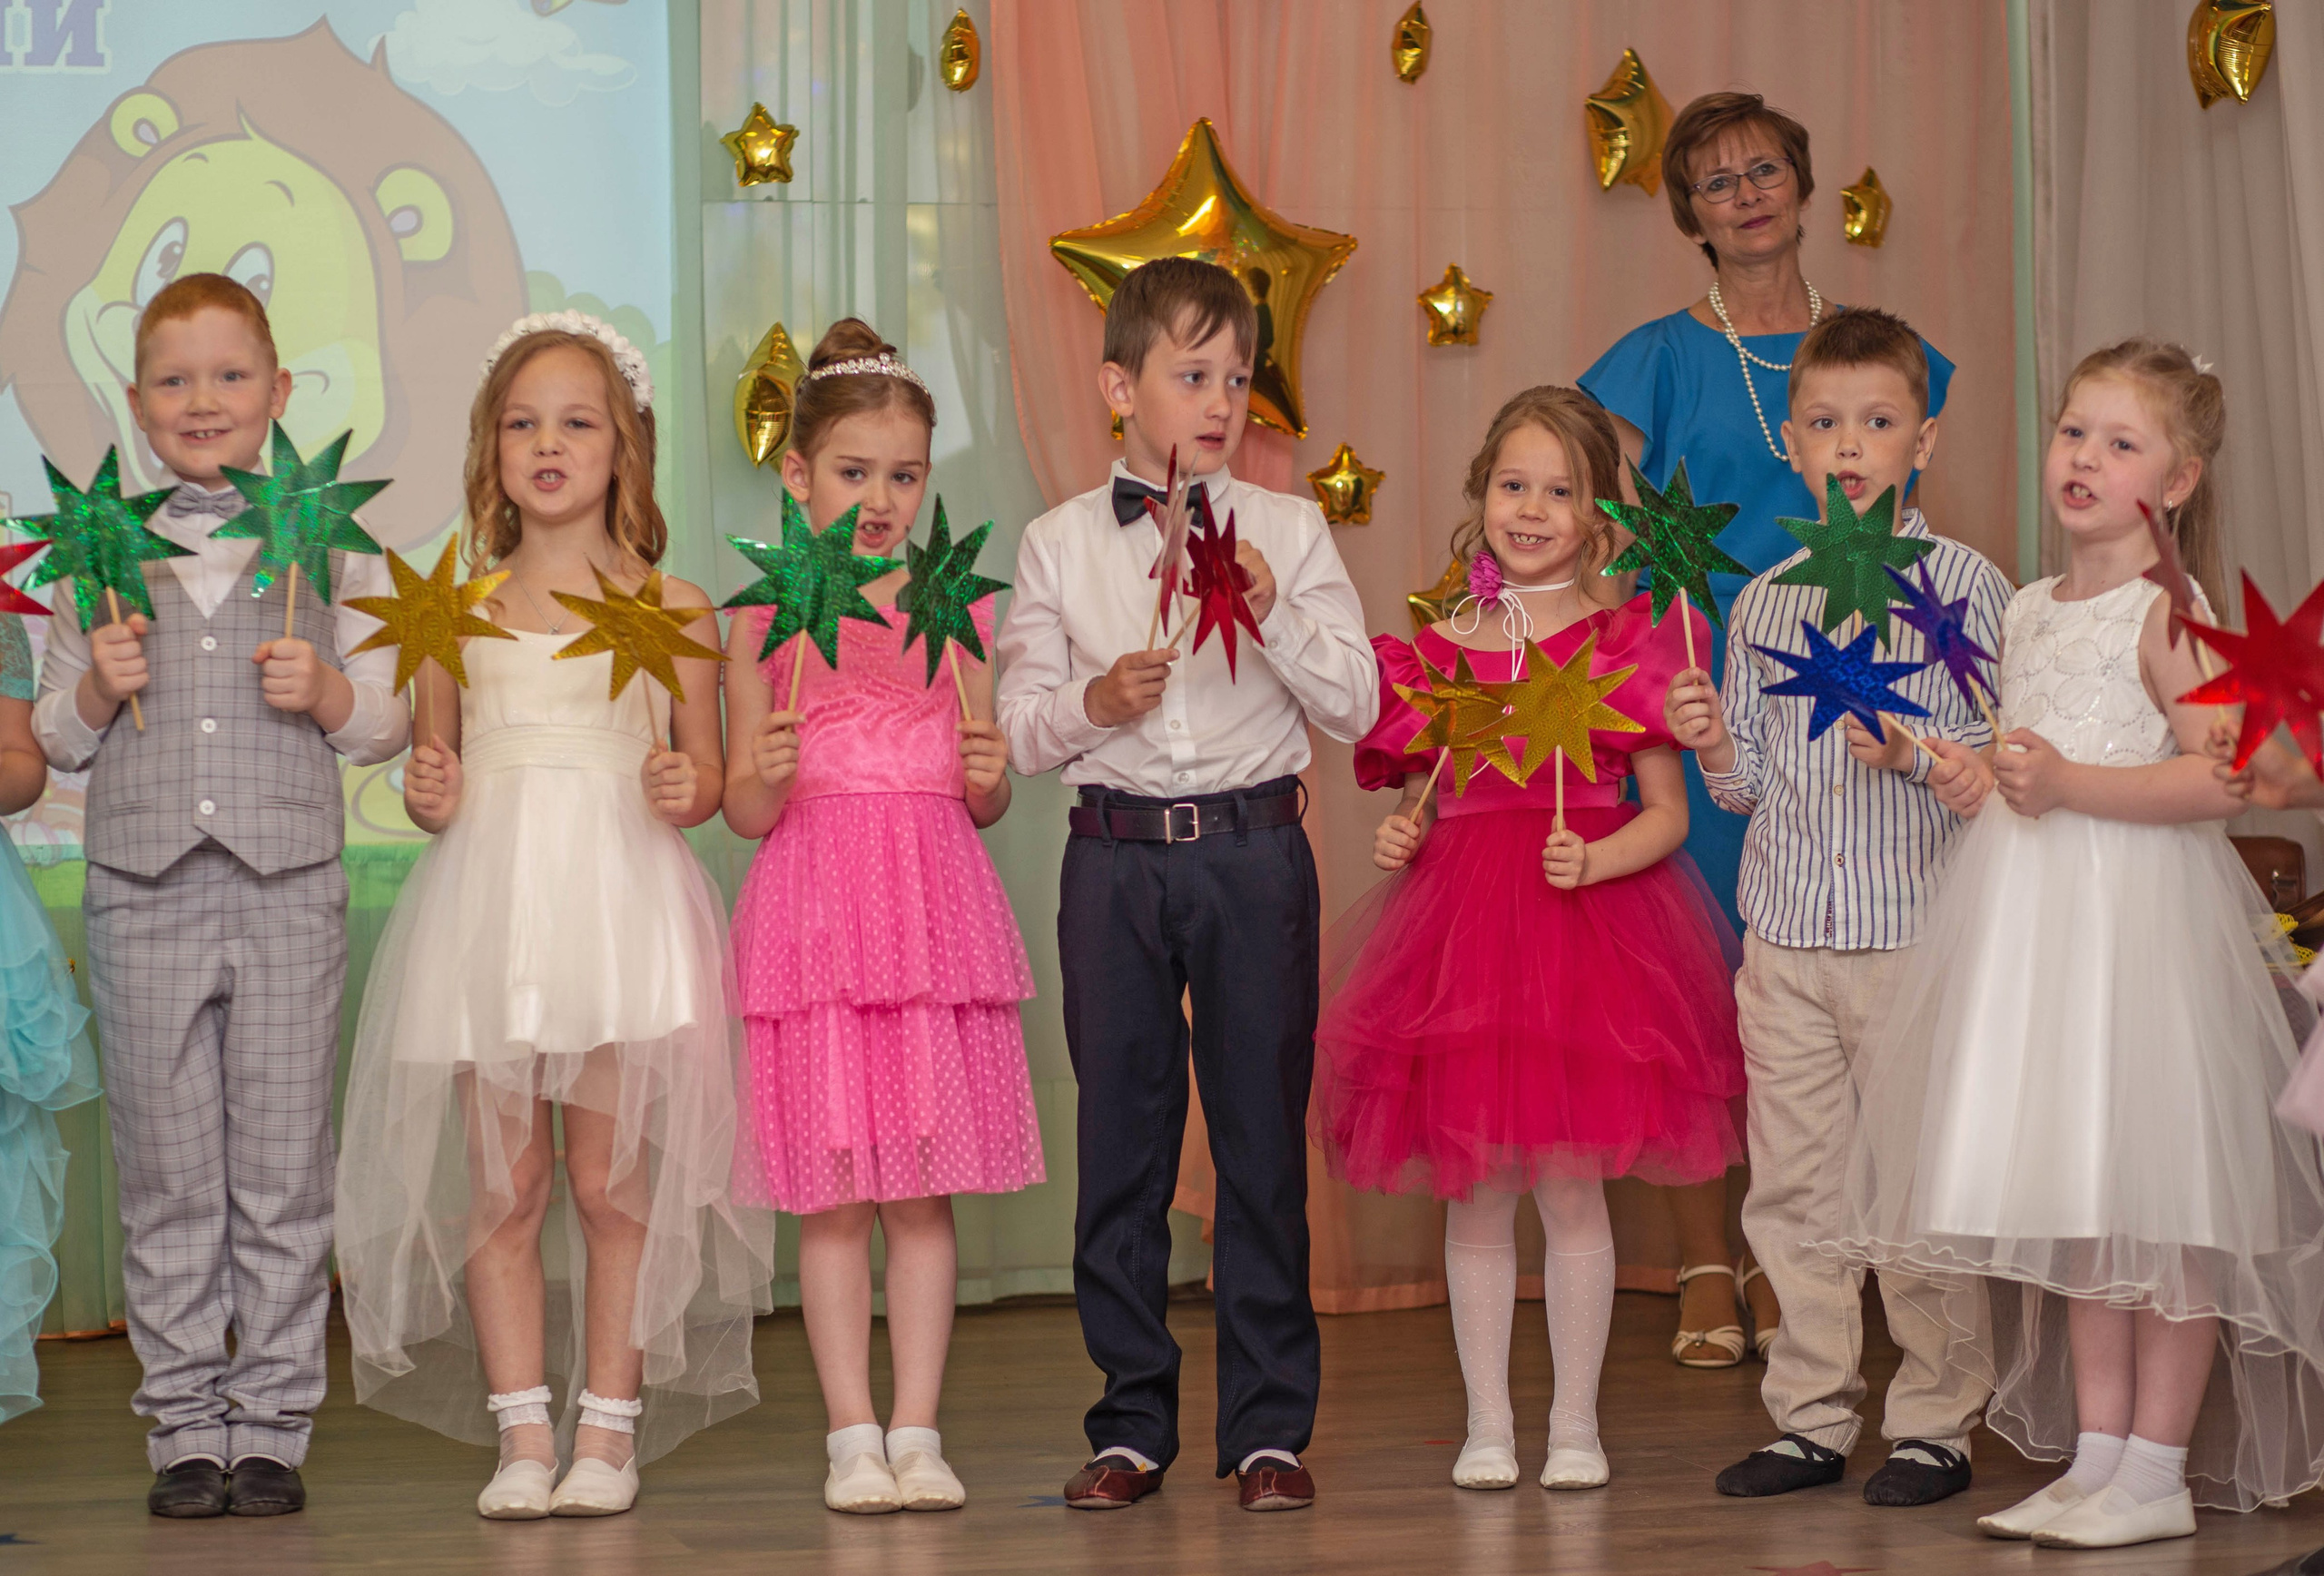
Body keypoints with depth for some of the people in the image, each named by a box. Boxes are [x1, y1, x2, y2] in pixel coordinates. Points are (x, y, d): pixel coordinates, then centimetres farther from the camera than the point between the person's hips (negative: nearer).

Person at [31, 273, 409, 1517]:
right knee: (166, 1174, 4)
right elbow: (56, 739, 13)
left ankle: (271, 1426, 10)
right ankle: (185, 1429, 12)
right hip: (143, 889, 1)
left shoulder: (329, 544, 6)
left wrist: (329, 693, -12)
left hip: (286, 886, -1)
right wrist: (96, 689, -7)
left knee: (283, 1171, 2)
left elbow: (389, 719, 7)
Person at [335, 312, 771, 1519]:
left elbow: (707, 774, 10)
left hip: (622, 906, -2)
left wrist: (686, 792, -12)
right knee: (501, 1185, 2)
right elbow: (433, 774, 15)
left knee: (612, 1181, 0)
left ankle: (608, 1429, 11)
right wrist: (430, 799, -7)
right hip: (489, 908, 2)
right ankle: (522, 1434, 9)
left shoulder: (671, 609, 5)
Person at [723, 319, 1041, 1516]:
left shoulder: (954, 615, 8)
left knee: (924, 1190, 2)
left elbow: (985, 800, 11)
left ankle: (918, 1430, 8)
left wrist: (989, 777, -11)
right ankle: (852, 1434, 7)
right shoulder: (765, 623, 3)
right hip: (816, 911, -1)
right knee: (832, 1192, 0)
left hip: (935, 905, 1)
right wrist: (769, 775, -18)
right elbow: (744, 811, 3)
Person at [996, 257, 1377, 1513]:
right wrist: (1093, 702, -14)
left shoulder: (1286, 531, 5)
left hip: (1254, 852, 0)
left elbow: (1355, 705, 1)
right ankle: (1132, 1421, 15)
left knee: (1263, 1134, 2)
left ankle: (1270, 1423, 10)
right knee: (1121, 1135, 5)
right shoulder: (1058, 544, 6)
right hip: (1116, 855, 1)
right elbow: (1022, 725, 5)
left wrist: (1272, 609, -13)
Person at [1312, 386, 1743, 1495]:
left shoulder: (1629, 639, 0)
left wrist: (1594, 859, -17)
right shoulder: (1441, 645, 8)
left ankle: (1574, 1423, 14)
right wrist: (1399, 837, -4)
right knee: (1475, 1192, 6)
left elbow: (1666, 814, 0)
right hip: (1459, 919, 2)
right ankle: (1487, 1423, 16)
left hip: (1587, 919, -2)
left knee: (1571, 1186, 1)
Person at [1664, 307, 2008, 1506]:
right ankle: (1812, 1418, 18)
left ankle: (1933, 1426, 11)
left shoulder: (1965, 585, -3)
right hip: (1784, 934, 5)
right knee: (1791, 1185, 8)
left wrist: (1916, 753, -22)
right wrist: (1711, 744, -5)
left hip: (1914, 931, -5)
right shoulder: (1764, 600, 11)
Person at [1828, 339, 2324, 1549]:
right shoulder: (2029, 610, 15)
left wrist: (2070, 784, -23)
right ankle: (2094, 1454, 17)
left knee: (2157, 1195, -4)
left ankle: (2158, 1472, 3)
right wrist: (1966, 770, 10)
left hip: (2139, 914, -8)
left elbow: (2219, 776, -18)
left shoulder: (2168, 614, -8)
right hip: (2031, 916, 8)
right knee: (2073, 1202, 10)